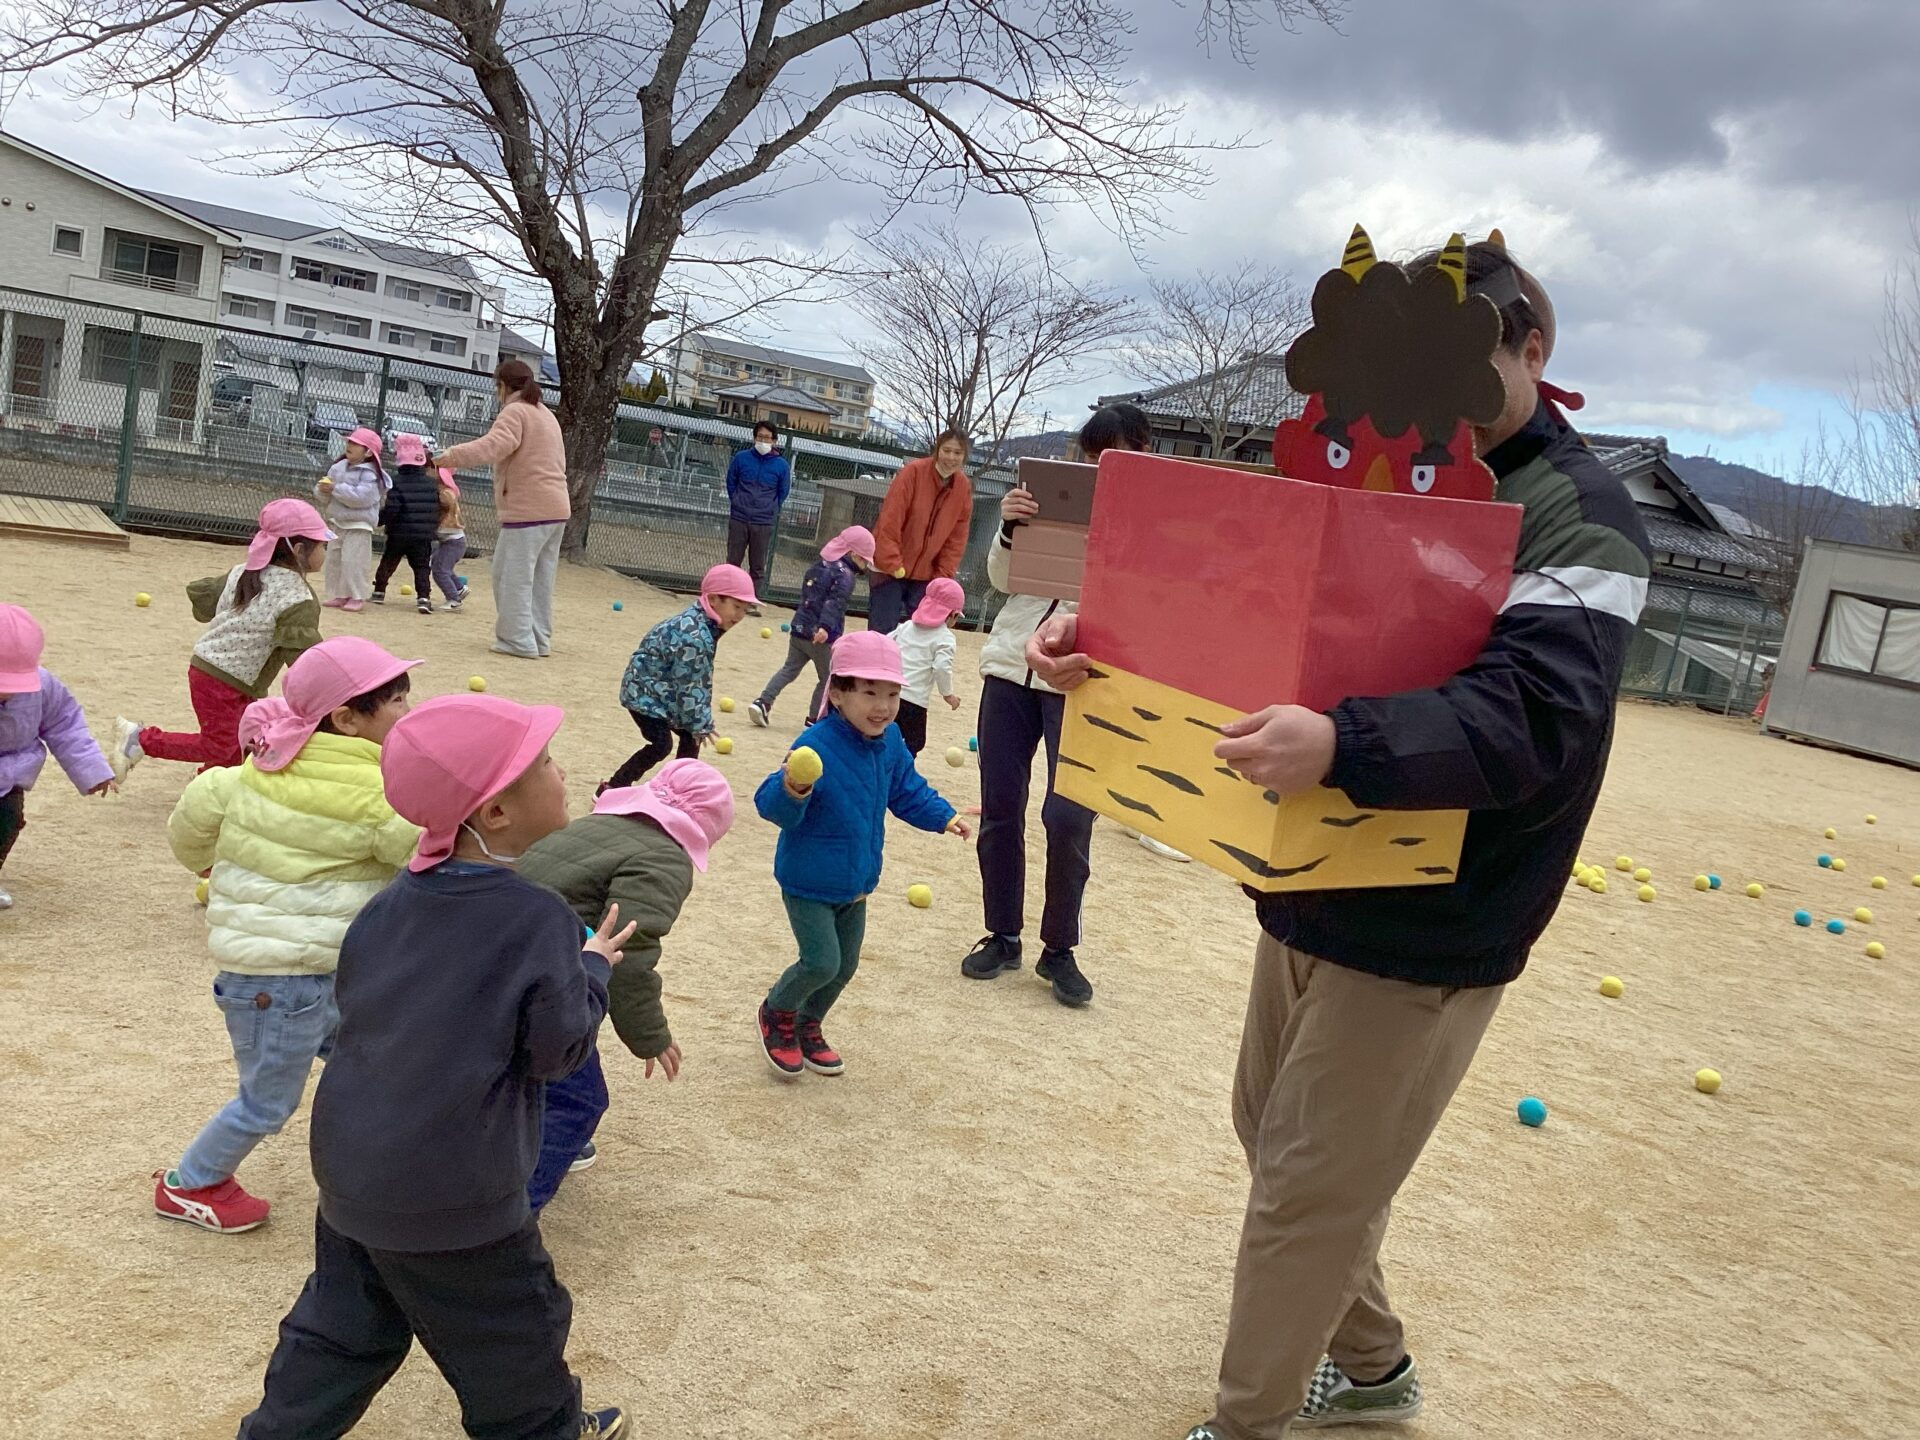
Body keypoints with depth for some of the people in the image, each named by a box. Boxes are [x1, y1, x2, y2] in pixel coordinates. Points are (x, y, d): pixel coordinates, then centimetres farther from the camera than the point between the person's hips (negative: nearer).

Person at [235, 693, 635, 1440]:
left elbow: (351, 991, 10)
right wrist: (594, 968, 0)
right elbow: (560, 1048, -16)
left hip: (352, 1161, 7)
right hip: (449, 1192, -6)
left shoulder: (393, 900, -1)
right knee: (511, 1325, 18)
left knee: (344, 1323, 24)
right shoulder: (539, 920, -22)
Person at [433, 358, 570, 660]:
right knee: (540, 579, 12)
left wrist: (450, 457, -31)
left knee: (512, 576, -4)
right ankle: (540, 639, 15)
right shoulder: (546, 414, 20)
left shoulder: (515, 412, -9)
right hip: (555, 507, 9)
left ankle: (519, 641, -4)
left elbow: (494, 445, -28)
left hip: (527, 509, -9)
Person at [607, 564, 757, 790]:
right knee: (662, 743, -16)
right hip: (644, 691, -10)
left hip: (662, 691, 10)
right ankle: (613, 788, -5)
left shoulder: (705, 625, -1)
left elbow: (701, 677, 5)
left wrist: (700, 721, 6)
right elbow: (688, 686, -26)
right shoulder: (694, 636, -32)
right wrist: (700, 723, -14)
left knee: (690, 737, 11)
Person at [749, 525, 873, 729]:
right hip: (822, 638, -7)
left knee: (789, 670, 15)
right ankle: (814, 719, 13)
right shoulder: (846, 576, -14)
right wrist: (825, 626, -41)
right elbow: (835, 602, -29)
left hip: (799, 630, 7)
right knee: (827, 679, 9)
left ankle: (762, 703, 3)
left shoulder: (817, 566, 12)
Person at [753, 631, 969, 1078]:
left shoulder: (889, 741, -4)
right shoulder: (816, 746, -27)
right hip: (808, 882, -7)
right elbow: (771, 805, -30)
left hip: (857, 882, 7)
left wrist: (943, 817, 8)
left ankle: (808, 1027, 40)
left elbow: (907, 790, 15)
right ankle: (777, 1012, 23)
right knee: (821, 962, -8)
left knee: (845, 966, 16)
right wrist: (792, 789, -50)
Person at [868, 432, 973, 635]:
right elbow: (890, 520, -16)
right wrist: (892, 563, -20)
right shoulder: (913, 471, -13)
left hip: (925, 575, 4)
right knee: (882, 633, -4)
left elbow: (956, 538, 5)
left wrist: (943, 577, -1)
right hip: (890, 569, -4)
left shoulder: (964, 487, 1)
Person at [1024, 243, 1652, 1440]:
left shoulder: (1582, 517, -14)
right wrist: (1100, 633, -14)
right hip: (1310, 894, 8)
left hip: (1427, 933, -7)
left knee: (1308, 1189, 2)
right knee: (1278, 1140, 20)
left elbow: (1531, 717, -30)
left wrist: (1341, 746, -47)